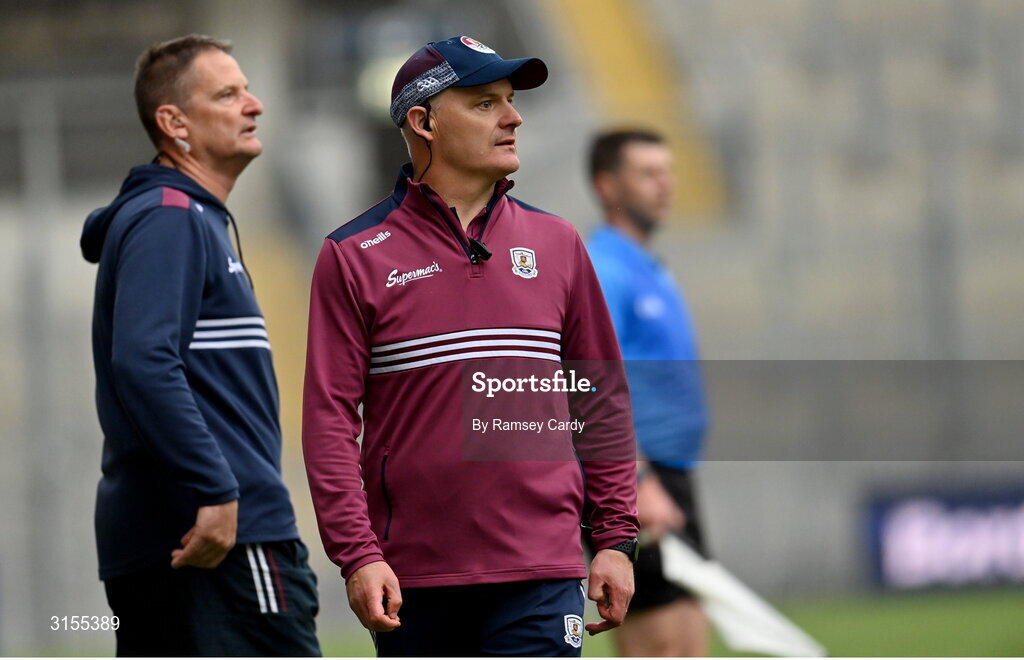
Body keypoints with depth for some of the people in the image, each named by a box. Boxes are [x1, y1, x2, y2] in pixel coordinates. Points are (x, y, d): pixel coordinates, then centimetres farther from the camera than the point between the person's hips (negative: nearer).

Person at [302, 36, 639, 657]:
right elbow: (330, 417, -3)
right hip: (410, 580, -1)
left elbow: (603, 401, 14)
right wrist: (357, 554, -12)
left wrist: (616, 537, 7)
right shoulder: (354, 256, 1)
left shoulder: (557, 243, 10)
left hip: (541, 579, 1)